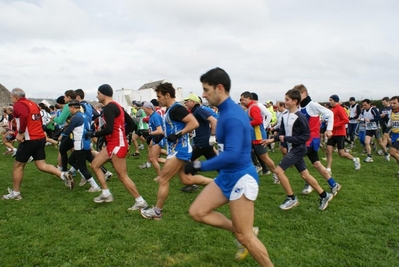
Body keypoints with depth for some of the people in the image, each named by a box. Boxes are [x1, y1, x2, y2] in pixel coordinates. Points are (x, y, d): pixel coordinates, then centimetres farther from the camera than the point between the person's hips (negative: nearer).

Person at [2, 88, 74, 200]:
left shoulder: (18, 104, -9)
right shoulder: (32, 104, 16)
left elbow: (24, 115, -30)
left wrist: (20, 133, -25)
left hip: (29, 140, -8)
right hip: (41, 138, 8)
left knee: (18, 166, 8)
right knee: (42, 165, 9)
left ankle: (15, 193, 19)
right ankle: (64, 175, -9)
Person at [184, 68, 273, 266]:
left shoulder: (232, 116, -24)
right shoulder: (225, 111, 7)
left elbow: (232, 154, -31)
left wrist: (200, 166, -24)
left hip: (241, 178, -9)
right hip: (226, 176, 10)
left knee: (245, 237, 1)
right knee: (197, 212, 9)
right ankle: (239, 230, 23)